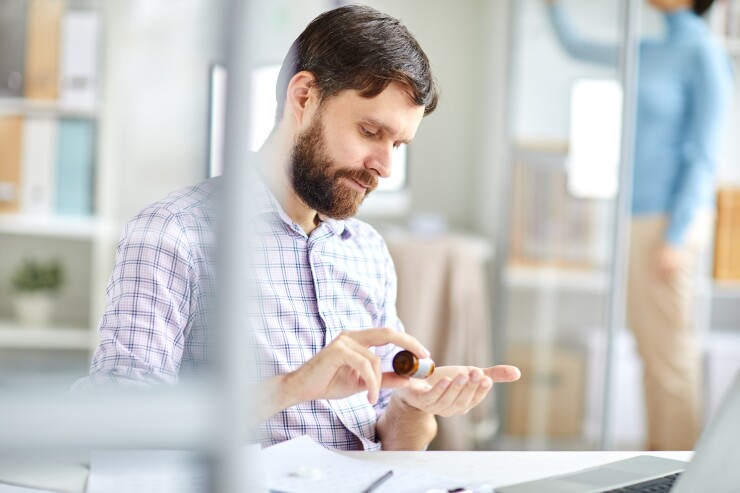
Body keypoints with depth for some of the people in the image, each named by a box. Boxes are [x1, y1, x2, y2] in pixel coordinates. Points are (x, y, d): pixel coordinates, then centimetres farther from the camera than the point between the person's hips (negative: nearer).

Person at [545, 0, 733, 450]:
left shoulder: (705, 54, -10)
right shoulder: (651, 53, 13)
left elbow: (705, 155, -13)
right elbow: (575, 46, 28)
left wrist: (678, 238, -17)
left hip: (669, 220, -8)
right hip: (642, 218, 8)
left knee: (669, 345, -4)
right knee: (649, 340, 12)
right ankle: (660, 451, 20)